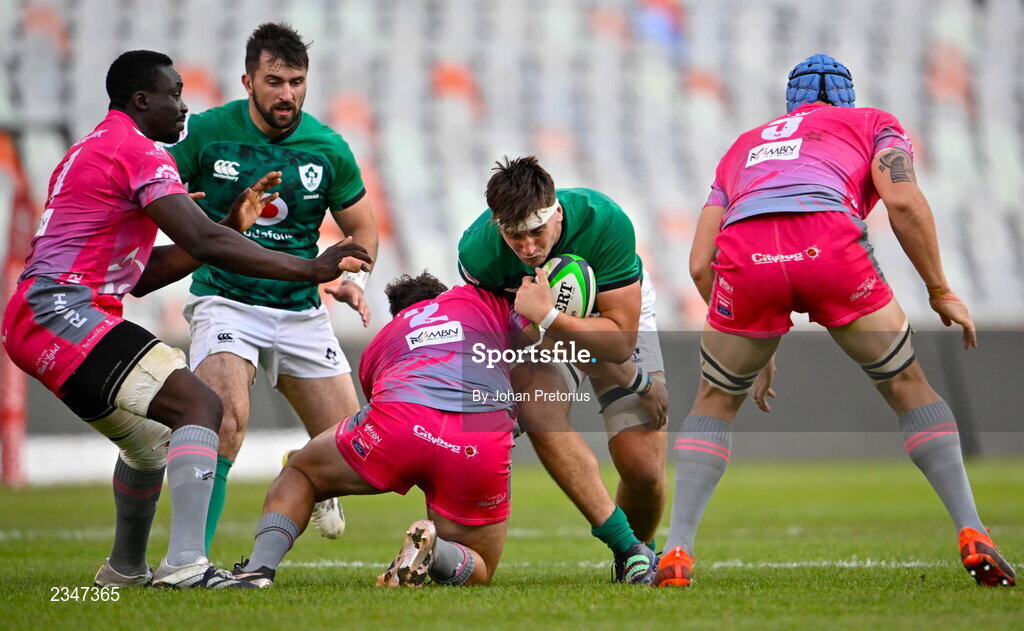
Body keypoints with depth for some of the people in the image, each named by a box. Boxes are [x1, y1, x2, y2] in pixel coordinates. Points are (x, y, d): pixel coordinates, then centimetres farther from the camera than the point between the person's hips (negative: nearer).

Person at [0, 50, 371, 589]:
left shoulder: (93, 150, 25)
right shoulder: (139, 151, -8)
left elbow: (137, 275, 24)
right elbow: (205, 244, -20)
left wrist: (231, 227, 19)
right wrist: (310, 270, -20)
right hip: (65, 310, -11)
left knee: (150, 438, 26)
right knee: (199, 407, -20)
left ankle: (125, 569, 42)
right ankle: (185, 564, -34)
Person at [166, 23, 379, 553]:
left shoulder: (328, 148, 0)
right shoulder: (205, 132, -7)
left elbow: (361, 228, 13)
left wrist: (354, 279, -6)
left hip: (301, 309, 3)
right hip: (224, 303, -3)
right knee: (226, 418, -29)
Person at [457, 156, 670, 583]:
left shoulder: (604, 222, -36)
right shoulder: (477, 252, -32)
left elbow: (621, 339, -31)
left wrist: (548, 317, -47)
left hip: (621, 312, -1)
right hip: (540, 329, 1)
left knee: (643, 467, -11)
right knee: (539, 410, -31)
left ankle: (641, 547, 23)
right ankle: (625, 546, -25)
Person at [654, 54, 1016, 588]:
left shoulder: (743, 146, 40)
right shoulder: (873, 124, 31)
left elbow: (701, 264, 30)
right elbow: (903, 201, 8)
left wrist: (750, 349, 38)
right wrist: (940, 292, 16)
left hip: (744, 247, 2)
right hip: (828, 240, -2)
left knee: (715, 401, 23)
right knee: (907, 385, 16)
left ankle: (677, 552, 9)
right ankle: (973, 537, 7)